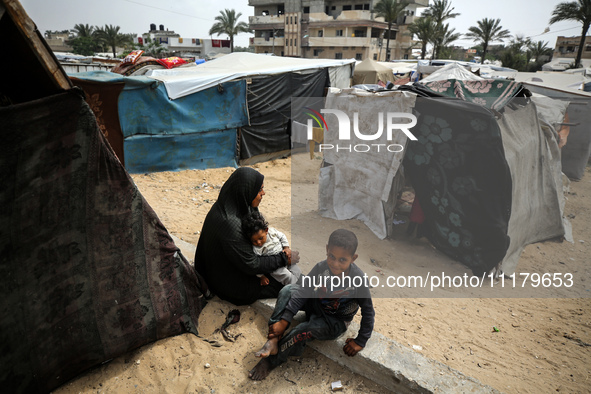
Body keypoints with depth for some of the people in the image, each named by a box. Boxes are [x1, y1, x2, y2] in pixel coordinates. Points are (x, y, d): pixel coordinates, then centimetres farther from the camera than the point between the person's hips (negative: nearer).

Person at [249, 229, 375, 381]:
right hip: (316, 304, 5)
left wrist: (360, 342, -12)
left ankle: (272, 361, -3)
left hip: (336, 322, -4)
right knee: (287, 290, -16)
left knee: (302, 331, -28)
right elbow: (303, 291, -15)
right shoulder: (321, 267, -21)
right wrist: (284, 320, -20)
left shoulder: (358, 279, -30)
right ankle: (273, 341, -19)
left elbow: (368, 312, -18)